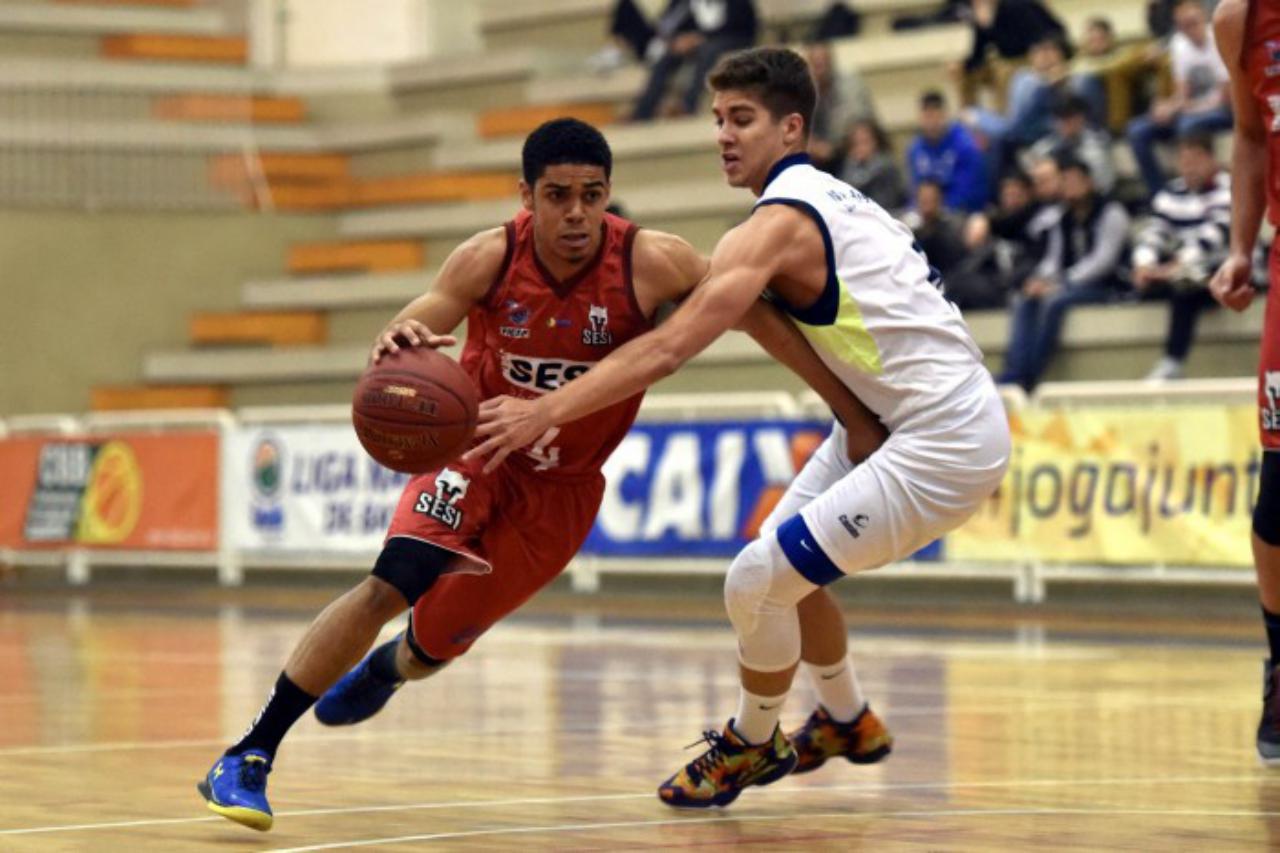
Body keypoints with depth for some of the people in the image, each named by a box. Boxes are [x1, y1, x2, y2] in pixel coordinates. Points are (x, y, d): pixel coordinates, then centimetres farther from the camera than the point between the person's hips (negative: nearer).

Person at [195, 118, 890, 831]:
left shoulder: (651, 264, -24)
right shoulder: (489, 260, -22)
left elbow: (757, 313, -16)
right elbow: (411, 335, -20)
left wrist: (856, 415, -14)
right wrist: (396, 344, -47)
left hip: (562, 487, 1)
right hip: (477, 451, -1)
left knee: (436, 644, 8)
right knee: (390, 586, -24)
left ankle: (380, 672, 49)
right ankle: (249, 758, -15)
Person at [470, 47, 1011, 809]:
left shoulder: (779, 223, -16)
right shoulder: (828, 198, 13)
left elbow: (670, 348, -23)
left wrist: (547, 412, -24)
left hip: (943, 445, -10)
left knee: (757, 581, -7)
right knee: (786, 560, 21)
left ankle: (754, 746, 16)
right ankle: (846, 721, 38)